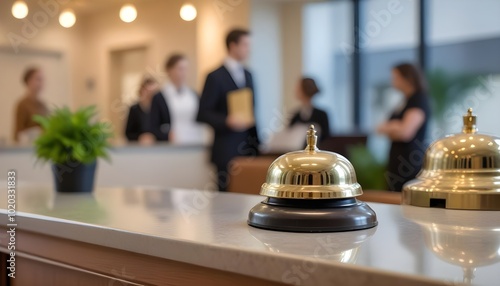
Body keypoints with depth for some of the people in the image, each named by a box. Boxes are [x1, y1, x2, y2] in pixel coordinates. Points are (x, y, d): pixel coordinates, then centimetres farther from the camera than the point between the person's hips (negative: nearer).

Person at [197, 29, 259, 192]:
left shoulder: (247, 75, 15)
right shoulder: (215, 77, -6)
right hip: (227, 150, -6)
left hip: (249, 148, 6)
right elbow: (203, 114, -9)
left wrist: (257, 142, 14)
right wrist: (228, 121, -23)